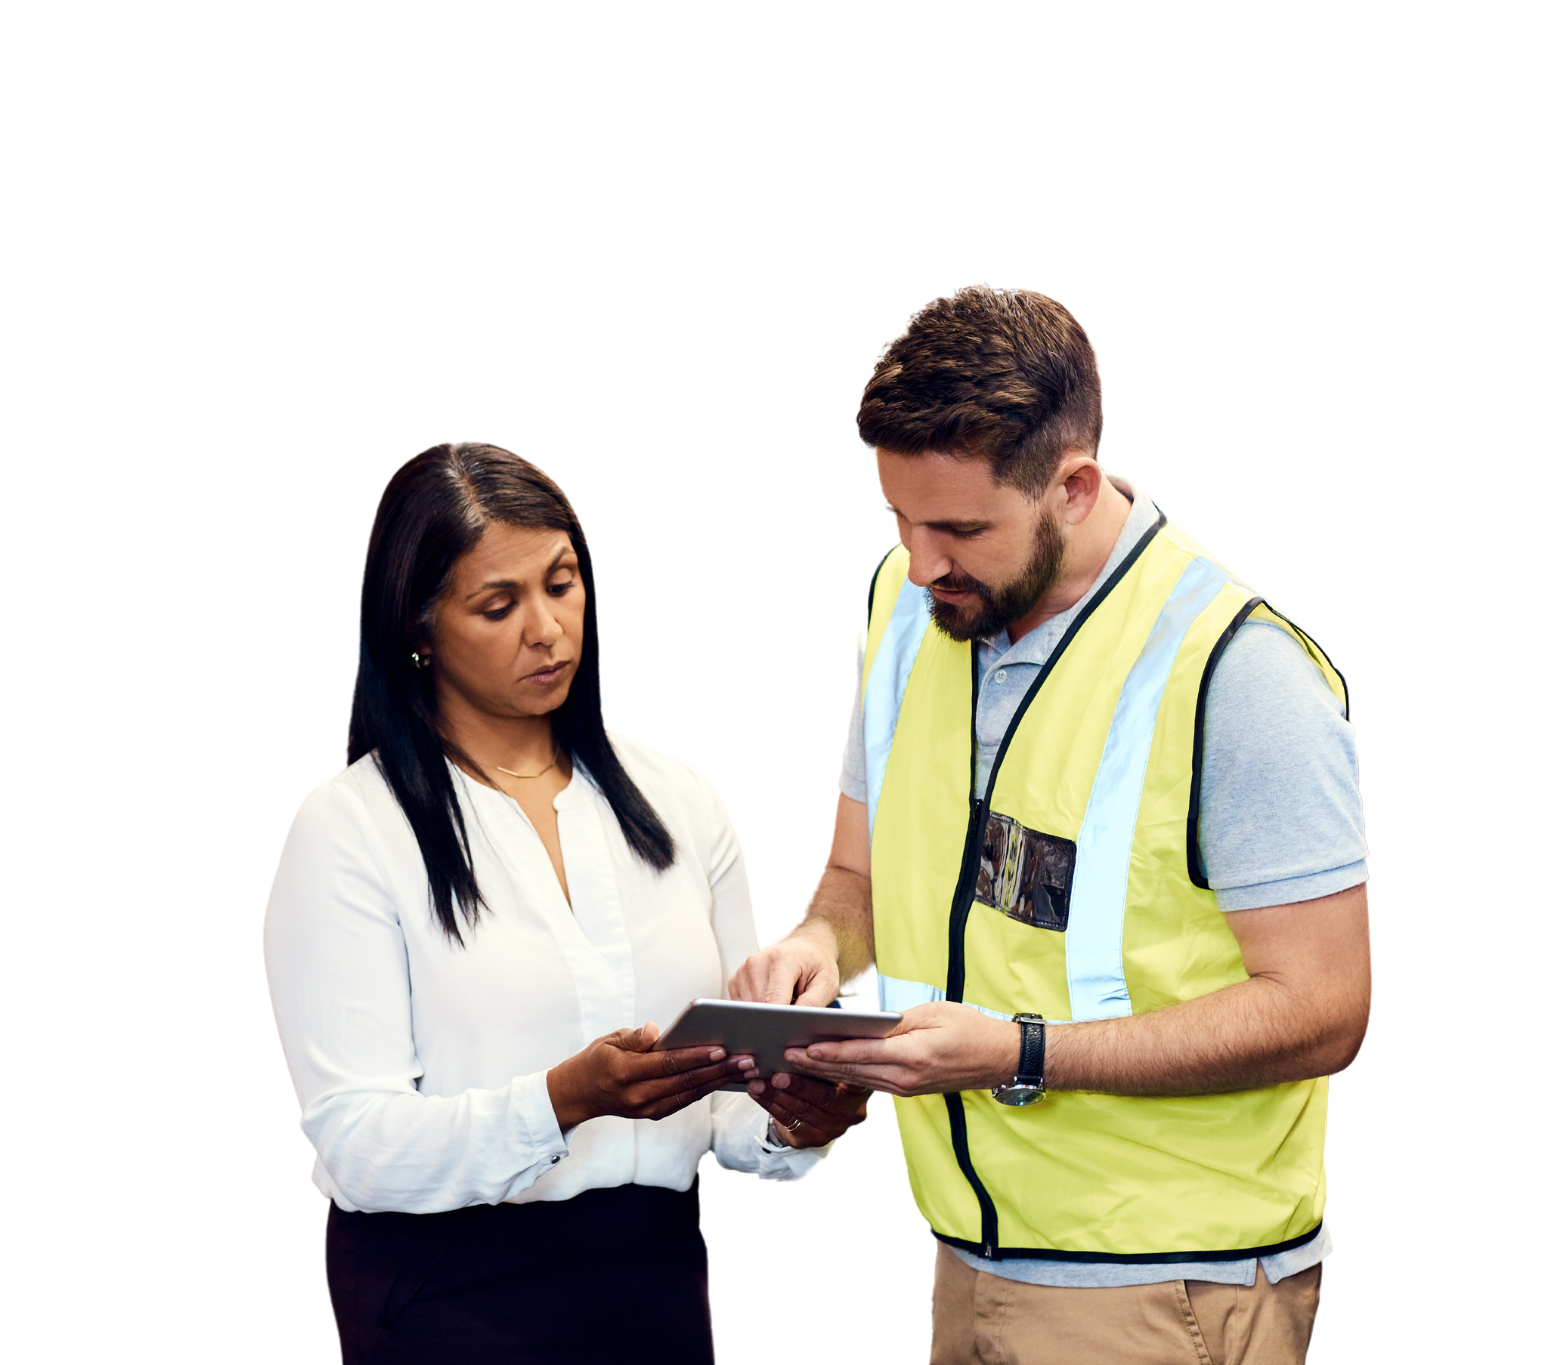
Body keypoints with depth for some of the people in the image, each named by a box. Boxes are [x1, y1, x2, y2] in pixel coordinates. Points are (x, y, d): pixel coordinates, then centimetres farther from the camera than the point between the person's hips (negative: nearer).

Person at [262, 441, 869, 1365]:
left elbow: (736, 1071, 9)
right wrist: (564, 1100, -28)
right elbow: (359, 1147, -14)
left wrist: (787, 1124, -13)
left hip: (658, 1275, 4)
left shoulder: (679, 800, 6)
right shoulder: (349, 829, -8)